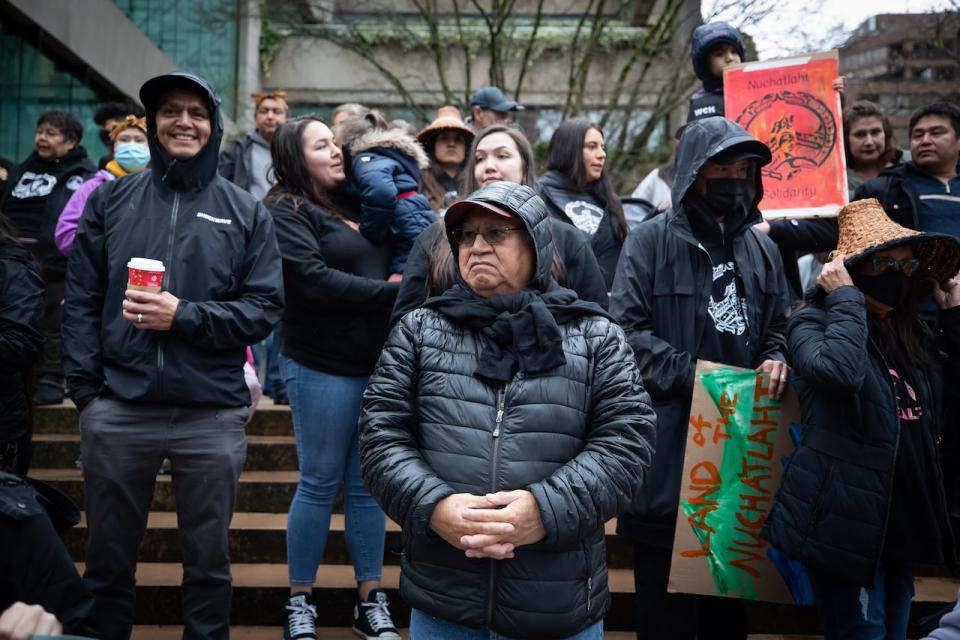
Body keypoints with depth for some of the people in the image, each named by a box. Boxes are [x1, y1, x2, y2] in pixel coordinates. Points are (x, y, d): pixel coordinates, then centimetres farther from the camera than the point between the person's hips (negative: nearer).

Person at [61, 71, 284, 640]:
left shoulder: (245, 211, 4)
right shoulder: (110, 200, 7)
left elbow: (266, 309, -2)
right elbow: (81, 302, 6)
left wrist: (185, 315, -14)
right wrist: (85, 388, -3)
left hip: (212, 415, -1)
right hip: (117, 410, 1)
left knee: (208, 559, 13)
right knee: (108, 557, 15)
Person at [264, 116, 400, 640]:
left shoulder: (355, 206, 18)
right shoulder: (286, 211, -3)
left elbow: (391, 265, 23)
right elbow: (313, 282, -17)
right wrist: (390, 293, -14)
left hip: (378, 363, 6)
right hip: (323, 367, -6)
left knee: (367, 484, 10)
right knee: (320, 483, 2)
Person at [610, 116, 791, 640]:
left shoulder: (761, 249, 12)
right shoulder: (651, 240, -4)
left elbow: (777, 327, 19)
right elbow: (626, 326, -11)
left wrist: (775, 360, -3)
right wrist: (692, 373, -18)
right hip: (668, 437, -5)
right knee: (666, 598, 5)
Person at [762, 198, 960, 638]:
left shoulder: (911, 330, 12)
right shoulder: (815, 321, -11)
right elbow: (838, 371, -32)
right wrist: (847, 299, -20)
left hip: (903, 519, 8)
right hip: (845, 520, -8)